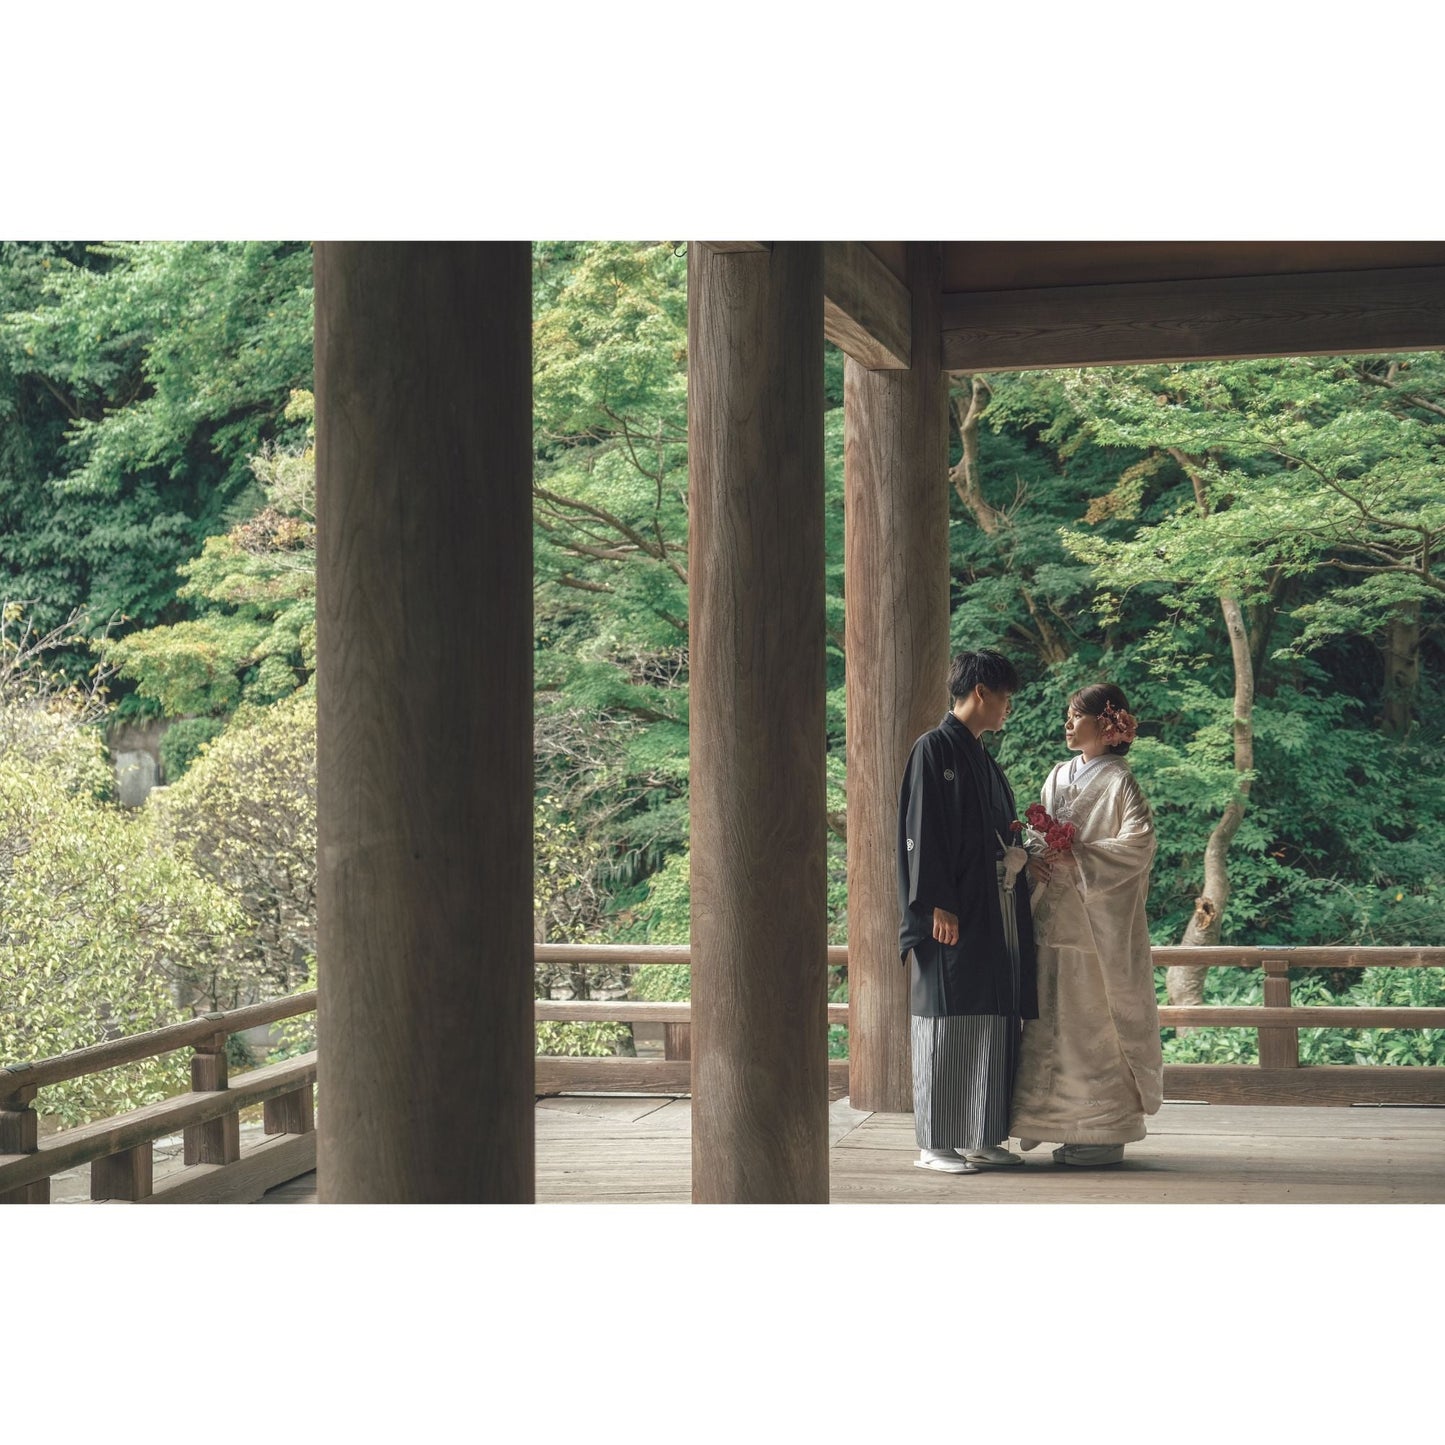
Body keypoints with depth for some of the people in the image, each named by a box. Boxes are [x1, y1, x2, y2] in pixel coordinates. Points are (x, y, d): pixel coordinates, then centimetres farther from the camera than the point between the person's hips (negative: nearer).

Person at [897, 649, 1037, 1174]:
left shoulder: (984, 761, 19)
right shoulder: (934, 749, -7)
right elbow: (922, 832, -14)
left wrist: (1021, 854, 5)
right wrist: (938, 905, -19)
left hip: (994, 914, 9)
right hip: (954, 916, -9)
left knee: (992, 1025, 8)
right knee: (948, 1024, -6)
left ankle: (981, 1138, 13)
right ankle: (935, 1145, -1)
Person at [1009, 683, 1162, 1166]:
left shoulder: (1119, 781, -5)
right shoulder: (1058, 777, 15)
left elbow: (1139, 842, -14)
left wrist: (1077, 857, -17)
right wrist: (1037, 860, -4)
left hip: (1100, 922, -7)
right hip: (1057, 917, 7)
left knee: (1098, 1020, -4)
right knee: (1059, 1019, 5)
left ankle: (1107, 1132, 3)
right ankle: (1070, 1124, 11)